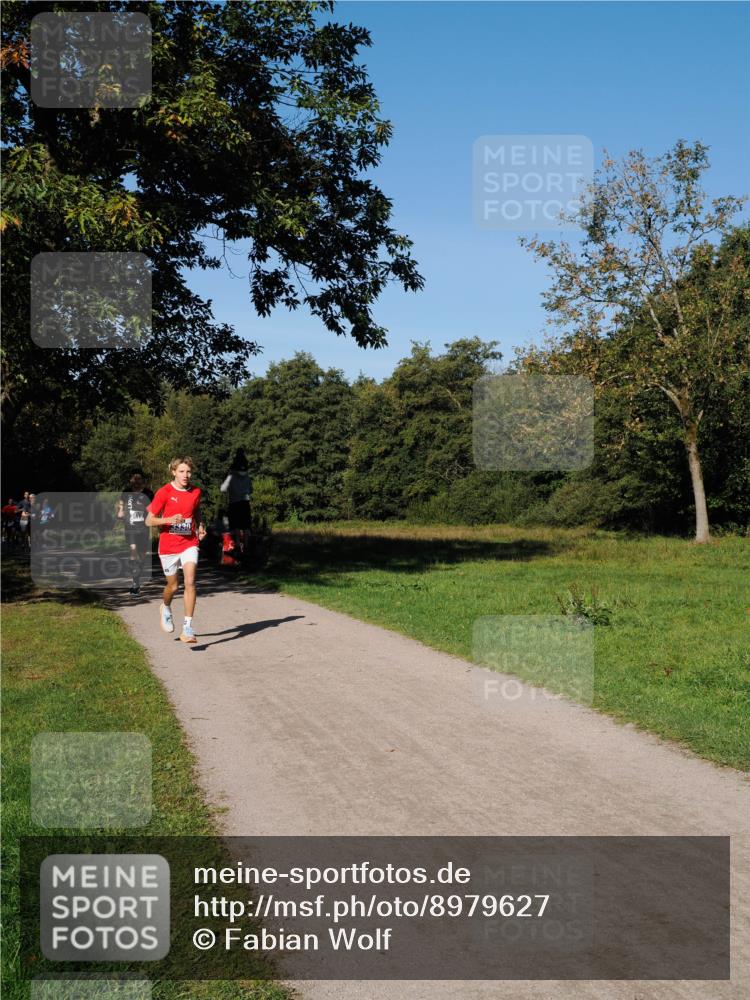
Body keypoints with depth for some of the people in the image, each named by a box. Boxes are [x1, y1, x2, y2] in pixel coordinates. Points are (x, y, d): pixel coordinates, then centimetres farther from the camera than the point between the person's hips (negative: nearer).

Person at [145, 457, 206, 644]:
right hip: (168, 546, -1)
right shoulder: (164, 493, -9)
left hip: (189, 544, 1)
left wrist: (200, 525, 4)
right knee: (173, 586, 11)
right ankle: (165, 608, 47)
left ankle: (187, 628, -15)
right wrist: (168, 519, -24)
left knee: (190, 581, -17)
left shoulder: (195, 492, 2)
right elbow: (149, 521, -7)